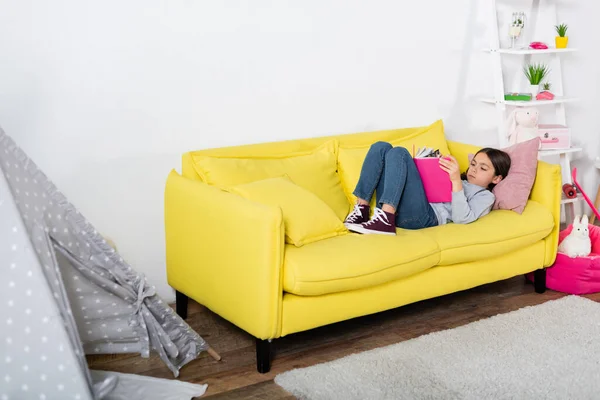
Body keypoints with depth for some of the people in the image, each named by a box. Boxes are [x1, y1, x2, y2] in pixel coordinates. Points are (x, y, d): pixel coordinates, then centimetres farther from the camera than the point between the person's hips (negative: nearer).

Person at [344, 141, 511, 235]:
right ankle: (362, 209, -13)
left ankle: (385, 220, -36)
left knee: (399, 152, -21)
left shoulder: (485, 196, 14)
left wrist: (456, 181, -11)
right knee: (381, 147, -1)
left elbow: (461, 219, -7)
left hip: (422, 216, -7)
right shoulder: (459, 181, 37)